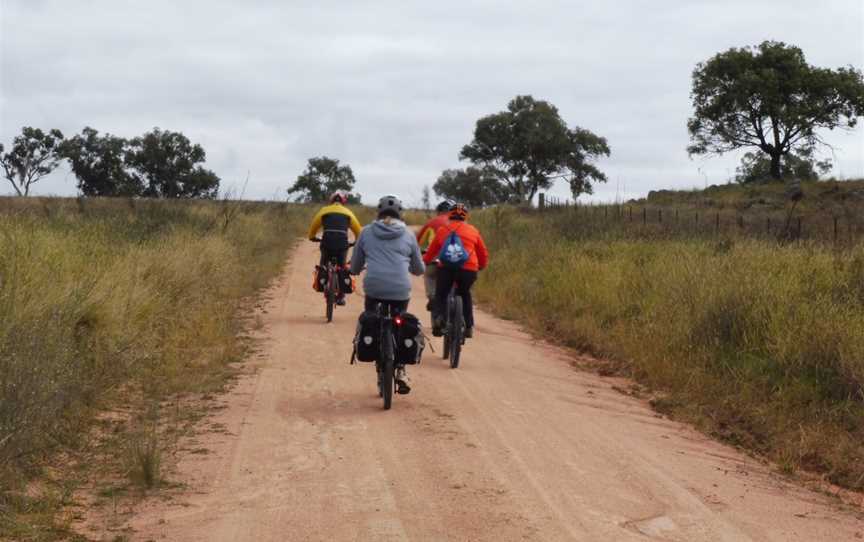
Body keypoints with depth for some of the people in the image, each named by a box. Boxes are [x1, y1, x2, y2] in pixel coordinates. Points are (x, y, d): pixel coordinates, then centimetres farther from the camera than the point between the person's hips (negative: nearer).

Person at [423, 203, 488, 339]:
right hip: (468, 268, 1)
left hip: (446, 267, -1)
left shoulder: (442, 230, 17)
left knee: (440, 295, 16)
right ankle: (468, 326, 18)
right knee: (465, 295, 23)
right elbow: (483, 253, 23)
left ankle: (438, 317, -12)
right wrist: (481, 266, 42)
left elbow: (431, 251, 23)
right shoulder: (473, 231, 17)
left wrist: (424, 262, 42)